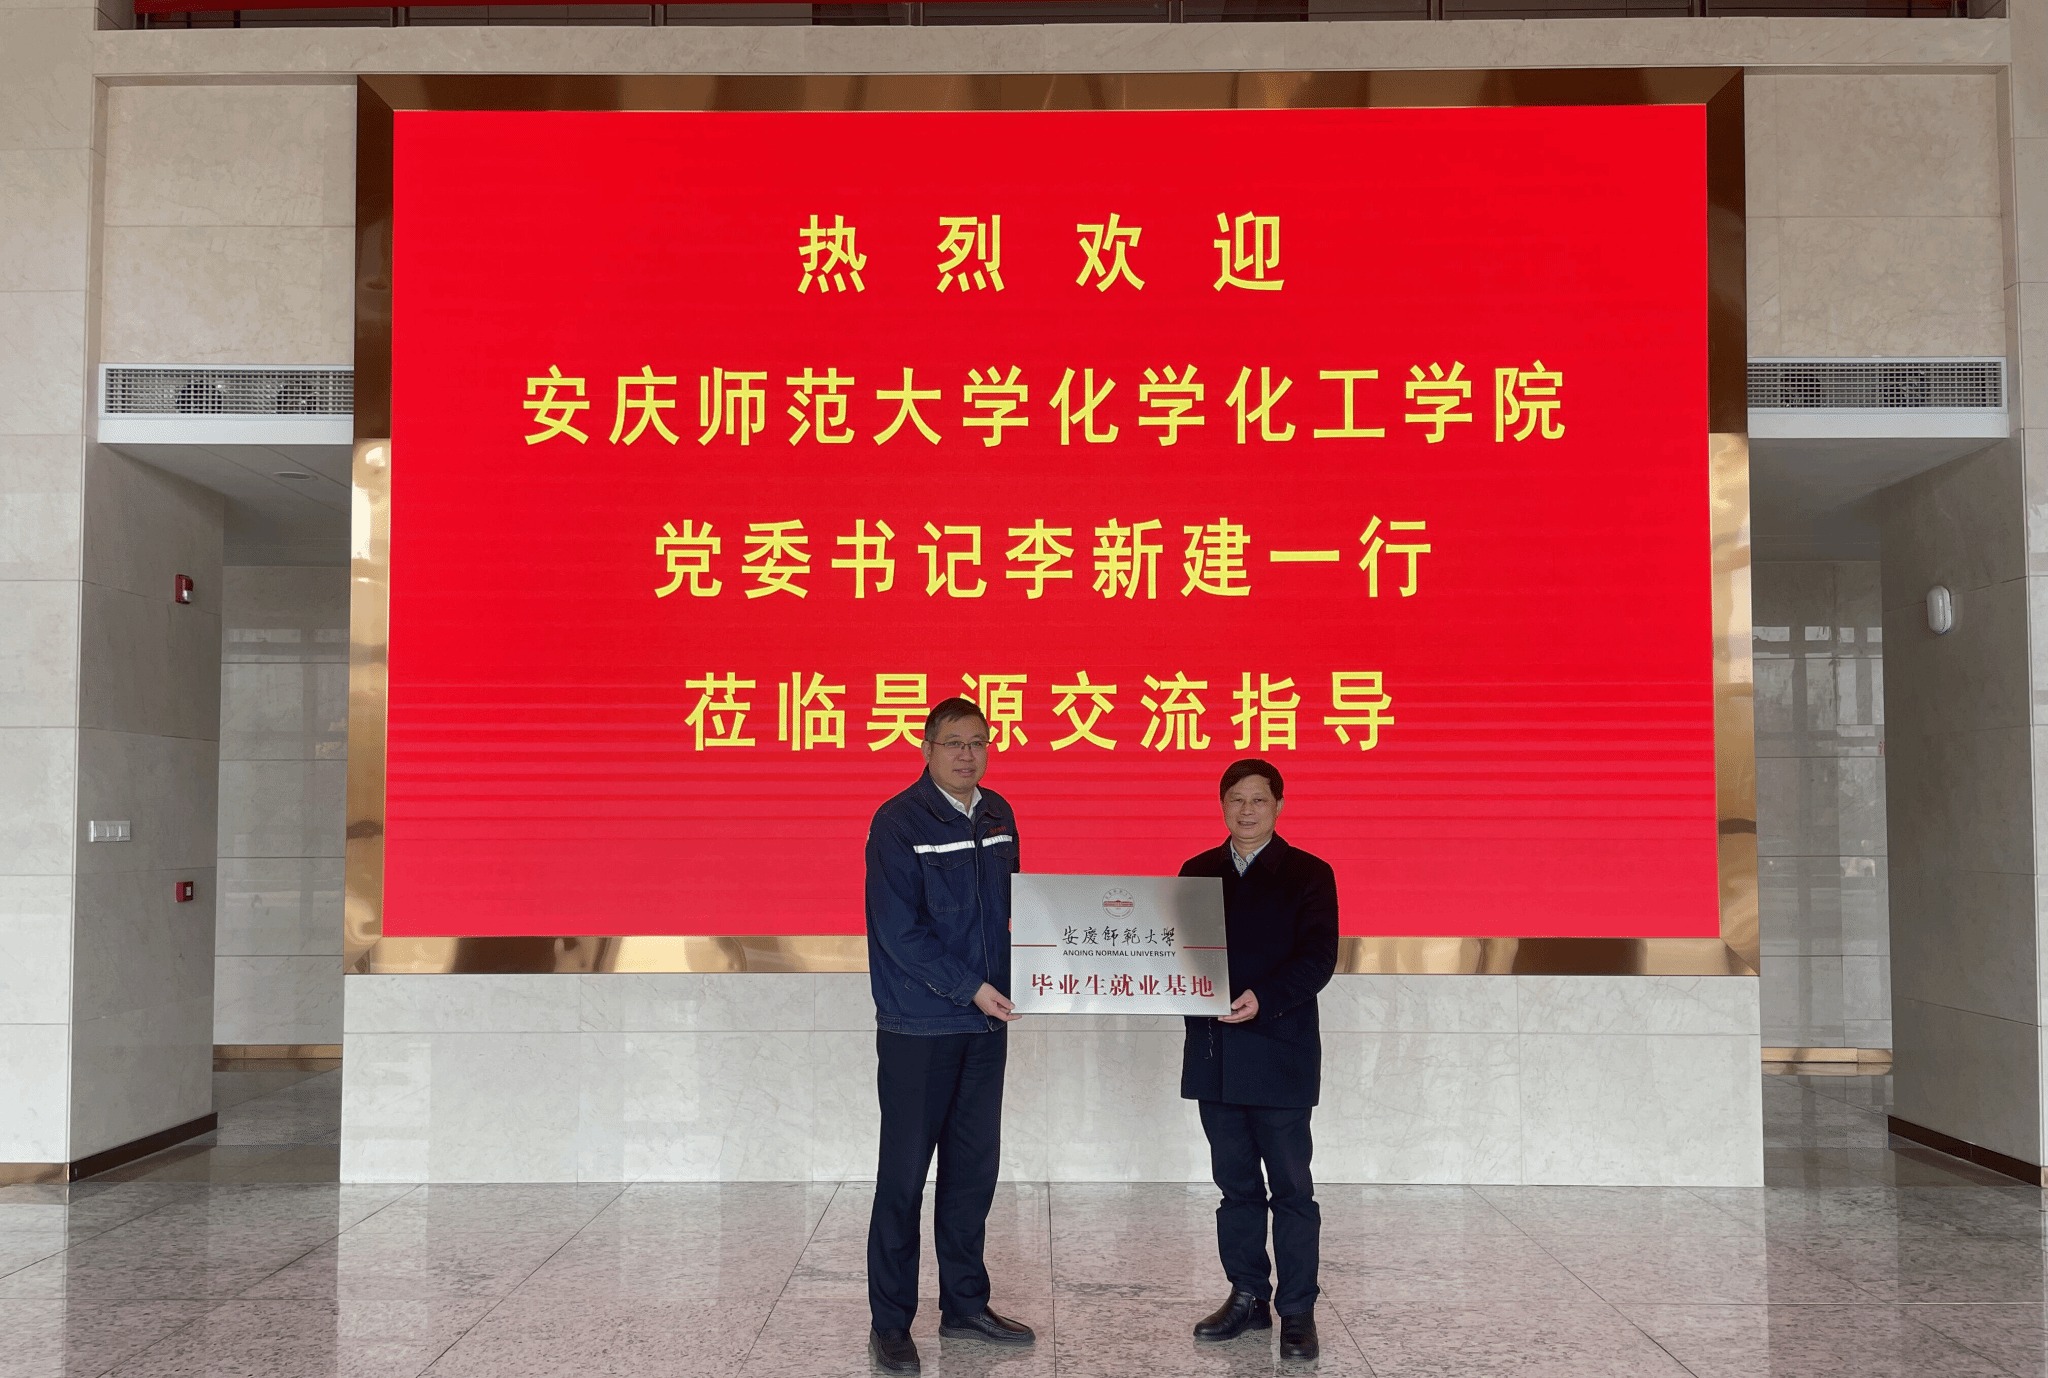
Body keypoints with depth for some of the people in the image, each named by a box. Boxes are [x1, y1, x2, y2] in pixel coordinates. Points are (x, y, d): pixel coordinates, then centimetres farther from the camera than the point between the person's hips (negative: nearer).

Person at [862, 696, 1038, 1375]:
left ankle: (965, 1306, 25)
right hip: (917, 1026, -6)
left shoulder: (998, 816, 8)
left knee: (974, 1167, 13)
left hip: (985, 1020, 6)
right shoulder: (898, 822, -12)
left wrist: (1001, 984, 7)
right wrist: (971, 988, -17)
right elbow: (900, 931, -16)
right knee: (904, 1173, 1)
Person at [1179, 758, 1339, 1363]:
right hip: (1214, 1056, 4)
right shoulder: (1198, 872, 10)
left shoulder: (1307, 875, -2)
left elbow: (1317, 957, -11)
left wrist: (1263, 998, -23)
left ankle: (1297, 1311, 10)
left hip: (1279, 1056, -4)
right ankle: (1247, 1296, 25)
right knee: (1235, 1184, 13)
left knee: (1291, 1188, 1)